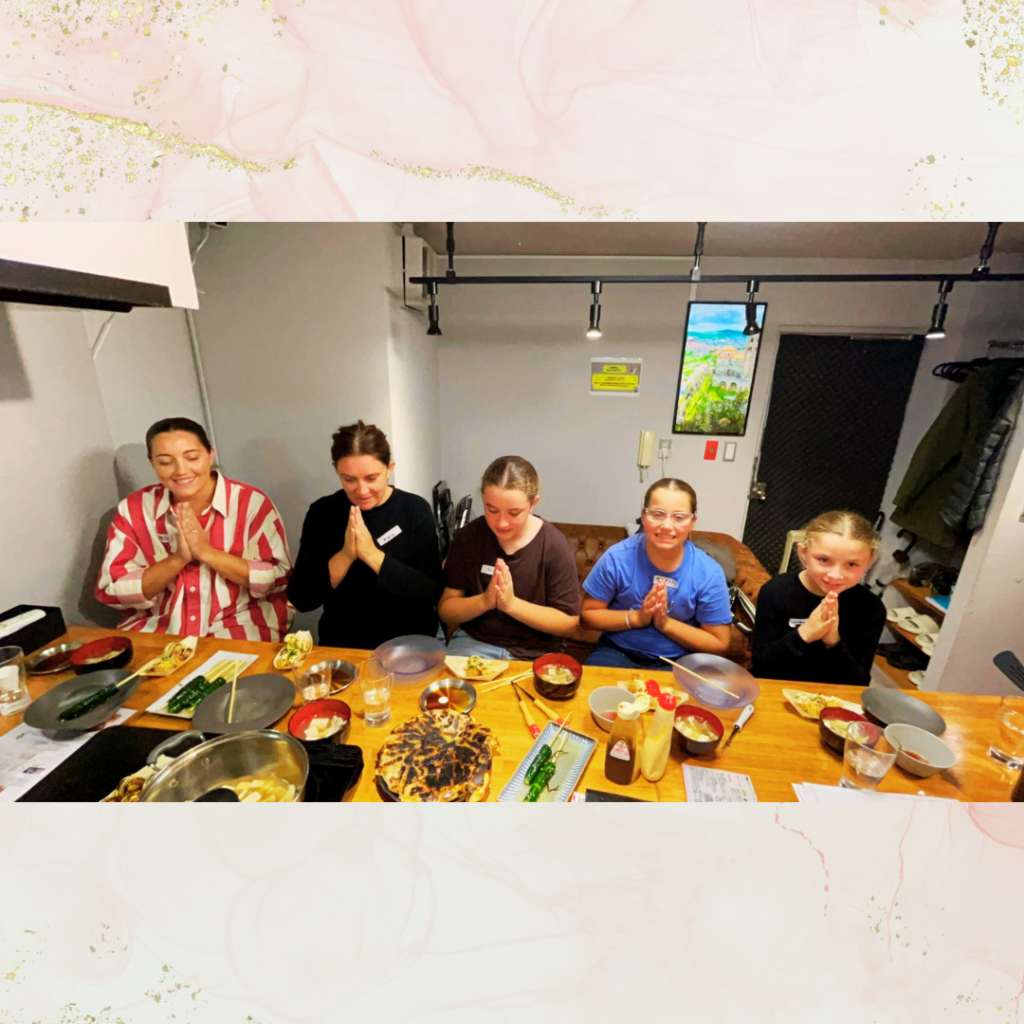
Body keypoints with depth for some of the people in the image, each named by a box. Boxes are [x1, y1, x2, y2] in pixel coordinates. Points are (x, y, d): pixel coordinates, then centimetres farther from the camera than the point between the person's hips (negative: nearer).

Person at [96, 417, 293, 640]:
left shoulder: (251, 501, -9)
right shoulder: (133, 509, 1)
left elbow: (278, 580, -14)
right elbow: (111, 591, -2)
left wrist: (206, 552, -20)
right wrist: (177, 559, -17)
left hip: (239, 629, -4)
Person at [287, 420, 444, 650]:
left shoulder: (415, 510, -7)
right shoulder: (322, 512, -2)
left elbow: (432, 593, -13)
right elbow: (300, 599, -4)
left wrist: (373, 555, -23)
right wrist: (345, 556, -20)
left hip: (408, 644, -1)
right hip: (340, 644, 2)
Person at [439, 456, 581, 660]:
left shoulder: (554, 545, -12)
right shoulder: (468, 537, -7)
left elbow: (569, 622, -9)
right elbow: (446, 609, -2)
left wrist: (511, 604, -21)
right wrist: (483, 601, -22)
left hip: (535, 652, 0)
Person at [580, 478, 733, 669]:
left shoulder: (709, 573, -14)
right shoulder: (617, 558, -16)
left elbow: (719, 644, -5)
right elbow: (588, 615, -5)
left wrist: (666, 623, -18)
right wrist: (635, 617, -19)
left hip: (678, 661, 3)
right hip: (618, 652, -2)